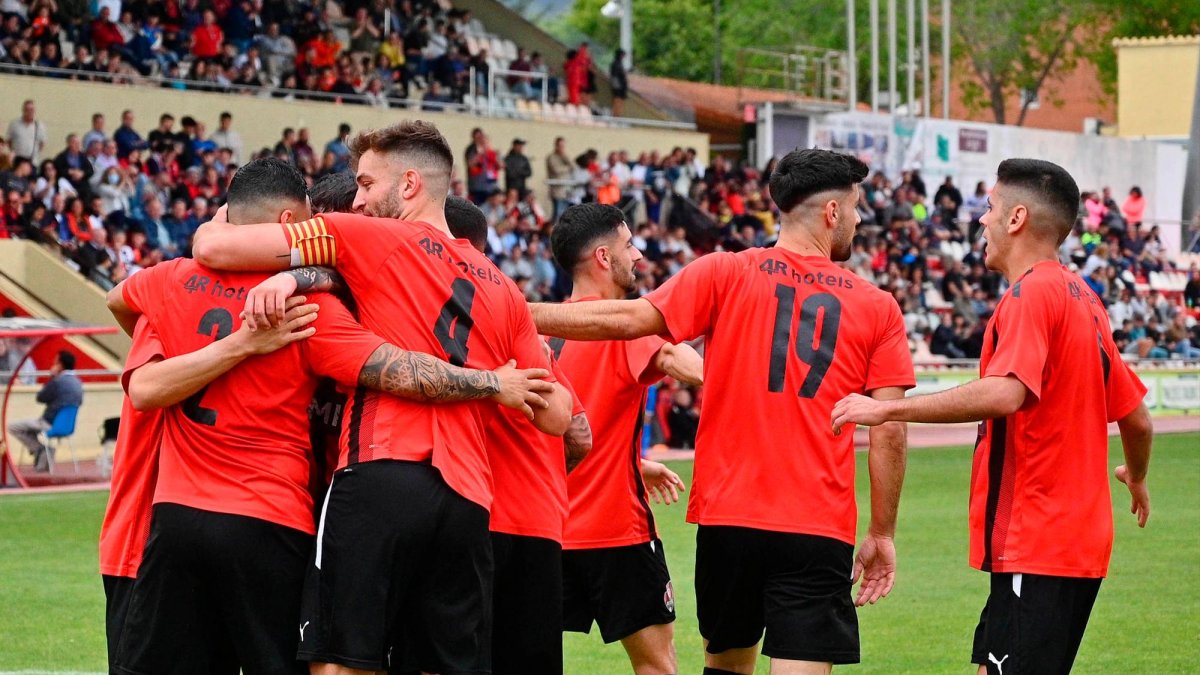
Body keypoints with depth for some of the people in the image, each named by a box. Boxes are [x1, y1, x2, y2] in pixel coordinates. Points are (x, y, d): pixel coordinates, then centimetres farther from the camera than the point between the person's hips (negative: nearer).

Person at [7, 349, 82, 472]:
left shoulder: (57, 382, -20)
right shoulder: (78, 383, 4)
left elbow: (40, 398, -8)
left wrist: (51, 377, -1)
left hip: (51, 424, -8)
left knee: (12, 427, -2)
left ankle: (37, 448, 1)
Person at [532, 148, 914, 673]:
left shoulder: (726, 273, 1)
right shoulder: (878, 307, 4)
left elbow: (630, 318, -9)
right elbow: (888, 433, 0)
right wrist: (882, 534, 8)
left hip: (727, 513, 2)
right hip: (819, 529, -1)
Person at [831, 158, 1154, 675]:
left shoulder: (1031, 293, -13)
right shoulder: (1083, 299, 16)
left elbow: (1006, 394, -30)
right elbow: (1136, 416, 23)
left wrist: (888, 409, -28)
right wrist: (1136, 478, 44)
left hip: (1034, 545, -10)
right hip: (1080, 540, 10)